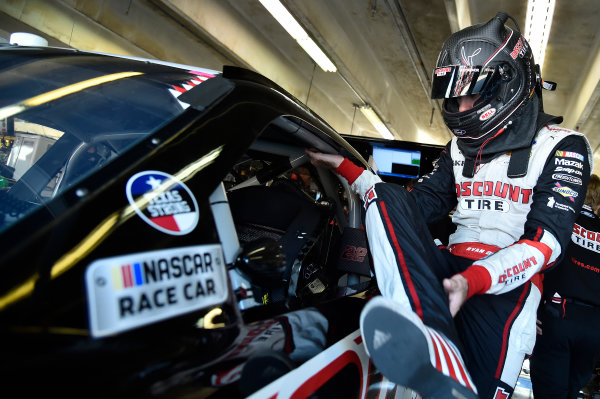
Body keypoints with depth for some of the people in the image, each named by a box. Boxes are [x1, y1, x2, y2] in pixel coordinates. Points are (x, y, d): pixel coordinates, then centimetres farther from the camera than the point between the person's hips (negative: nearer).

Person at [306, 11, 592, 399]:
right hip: (451, 267, 4)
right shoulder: (460, 149, 21)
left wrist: (474, 280, -29)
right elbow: (419, 205, 12)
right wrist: (347, 168, 7)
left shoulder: (561, 145, 3)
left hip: (511, 279, -4)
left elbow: (546, 240, -10)